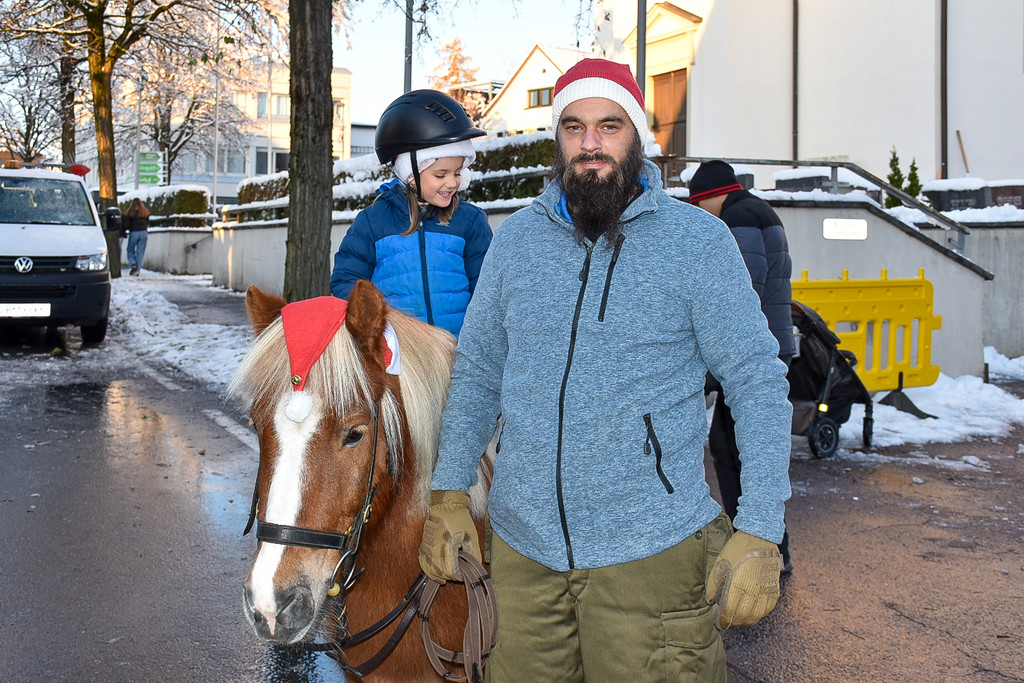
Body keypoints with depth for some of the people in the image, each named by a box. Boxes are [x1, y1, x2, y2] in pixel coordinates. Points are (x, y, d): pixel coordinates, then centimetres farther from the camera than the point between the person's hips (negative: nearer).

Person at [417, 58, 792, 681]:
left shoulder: (700, 241, -5)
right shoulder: (515, 239, 6)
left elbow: (759, 381, -5)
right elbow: (477, 372, 12)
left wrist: (760, 533, -11)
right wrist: (449, 494, 5)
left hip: (650, 553, -3)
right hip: (520, 545, 4)